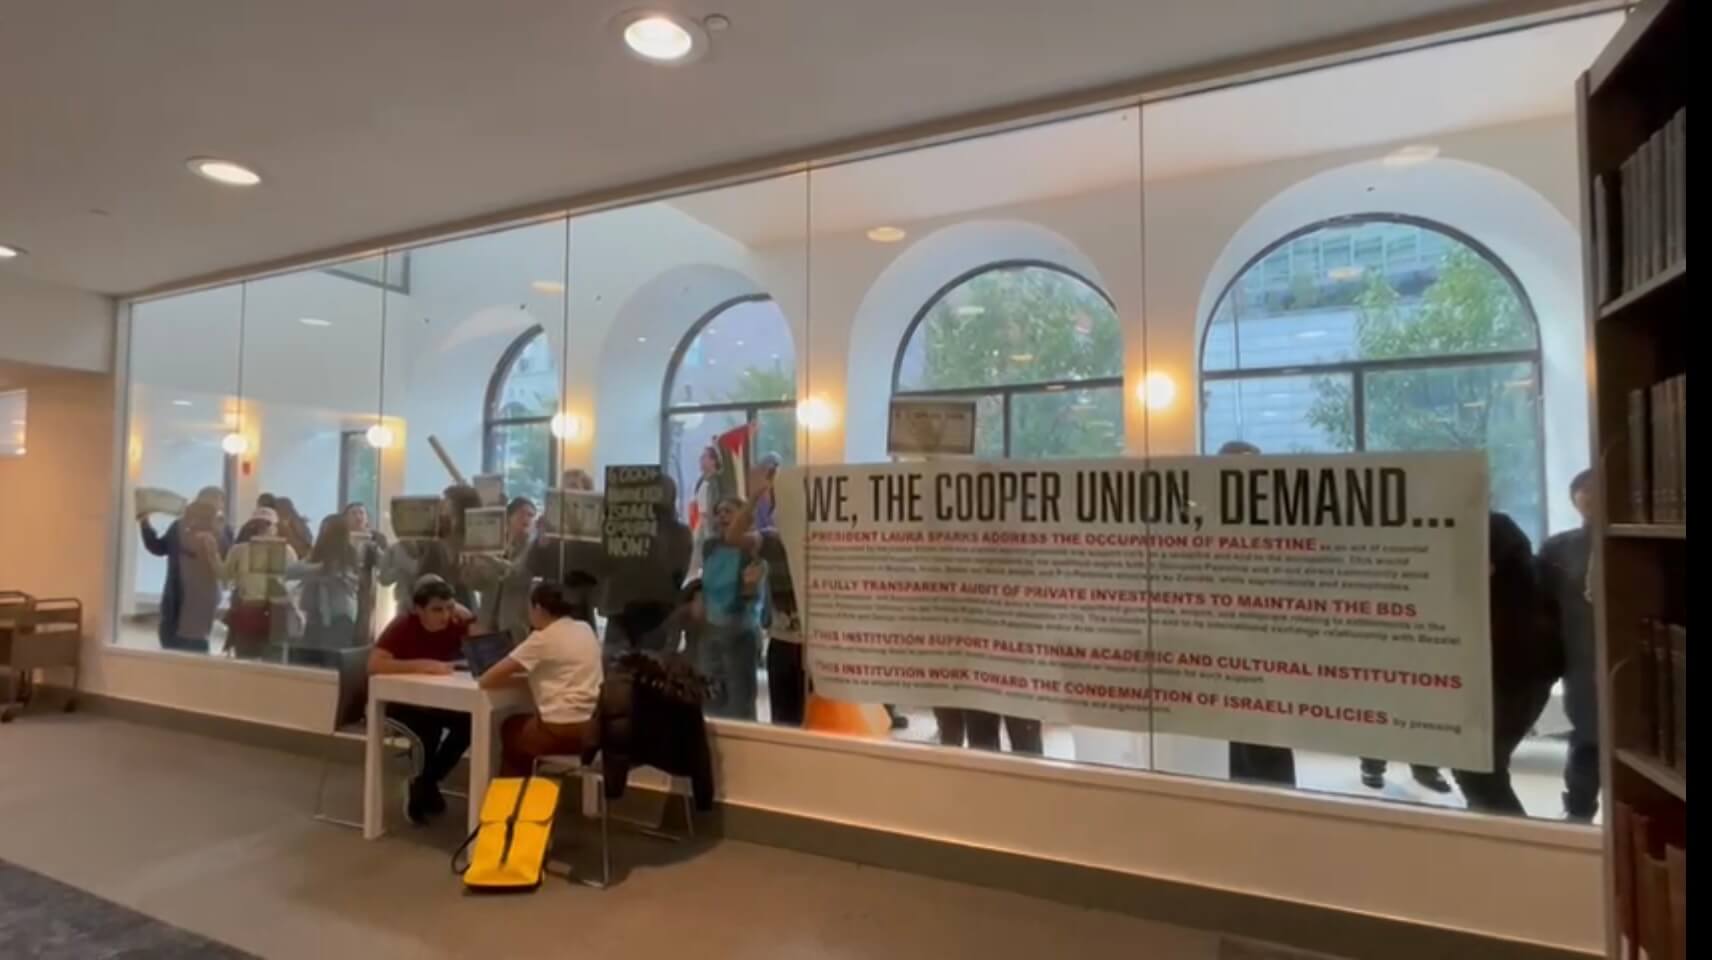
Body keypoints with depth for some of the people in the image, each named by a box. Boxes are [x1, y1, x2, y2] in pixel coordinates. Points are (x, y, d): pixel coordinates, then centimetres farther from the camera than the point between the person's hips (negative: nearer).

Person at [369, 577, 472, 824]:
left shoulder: (455, 624, -12)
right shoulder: (403, 626, -25)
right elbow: (374, 664, -37)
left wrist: (469, 618, -28)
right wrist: (423, 664, -41)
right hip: (399, 702, -4)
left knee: (469, 721, -22)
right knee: (429, 727, -31)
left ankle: (427, 783, 1)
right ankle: (420, 787, -1)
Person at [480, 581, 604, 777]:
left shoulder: (544, 637, -12)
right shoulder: (586, 629, 9)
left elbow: (489, 679, -12)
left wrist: (480, 680, 10)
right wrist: (524, 673, 12)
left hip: (562, 731, -7)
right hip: (591, 727, 7)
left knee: (510, 729, 25)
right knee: (517, 725, 30)